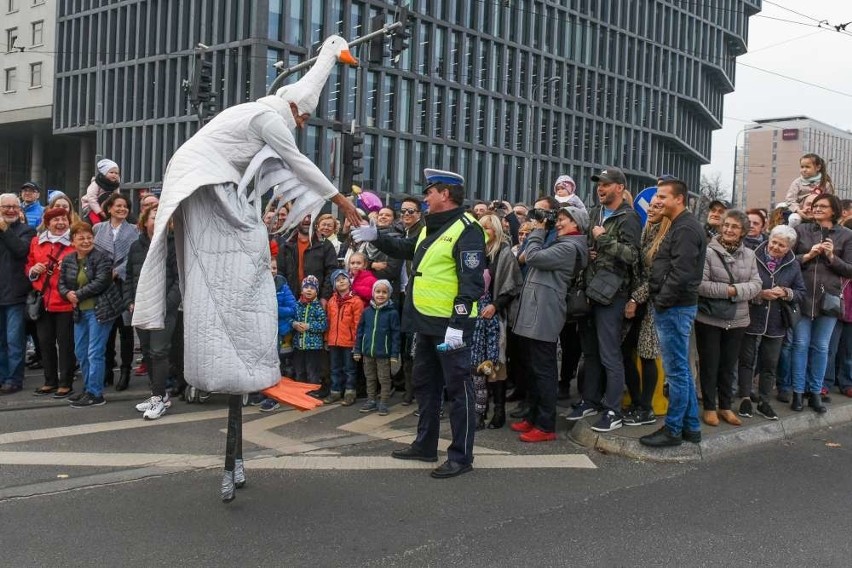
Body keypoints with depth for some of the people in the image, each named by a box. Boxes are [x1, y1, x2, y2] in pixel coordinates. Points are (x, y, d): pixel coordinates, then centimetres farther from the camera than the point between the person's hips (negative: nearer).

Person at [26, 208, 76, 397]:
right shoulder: (36, 242, 10)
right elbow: (28, 266, 18)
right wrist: (33, 270, -3)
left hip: (65, 302, -5)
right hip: (43, 302, 5)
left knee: (65, 343, 1)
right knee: (45, 342, 11)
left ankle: (66, 383, 11)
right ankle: (50, 381, 24)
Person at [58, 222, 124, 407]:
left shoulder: (102, 258, -10)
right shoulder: (68, 260, 9)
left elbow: (100, 282, -18)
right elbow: (61, 284, 12)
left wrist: (78, 295, -16)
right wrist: (68, 294, -10)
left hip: (100, 310, -8)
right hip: (80, 311, 8)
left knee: (94, 353, -7)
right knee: (80, 353, 14)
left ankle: (95, 394, 0)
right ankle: (88, 389, 27)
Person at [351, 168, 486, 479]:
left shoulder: (466, 229, -15)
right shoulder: (432, 228, 15)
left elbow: (471, 281, -21)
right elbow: (407, 250, 34)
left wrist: (458, 324, -26)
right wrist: (377, 238, 24)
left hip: (451, 325, -10)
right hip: (427, 323, 10)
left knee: (458, 388, -2)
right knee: (425, 385, 18)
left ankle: (461, 456, 6)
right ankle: (425, 445, 31)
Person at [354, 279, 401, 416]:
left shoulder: (392, 313, -8)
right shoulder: (367, 311, 3)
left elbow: (395, 335, -8)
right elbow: (359, 331, 8)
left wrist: (395, 354, -10)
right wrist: (357, 350, 6)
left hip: (384, 354, -4)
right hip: (367, 352, 4)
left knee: (384, 379, 5)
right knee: (370, 378, 15)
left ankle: (383, 403, 14)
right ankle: (371, 401, 27)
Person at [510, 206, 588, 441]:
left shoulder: (569, 247, -12)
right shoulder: (561, 244, 20)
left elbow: (533, 257, -17)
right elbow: (535, 258, 19)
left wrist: (538, 230, -3)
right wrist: (538, 232, 13)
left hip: (544, 315, -10)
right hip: (534, 313, 10)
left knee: (544, 370, -6)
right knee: (534, 369, 16)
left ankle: (546, 426, -1)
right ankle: (532, 417, 25)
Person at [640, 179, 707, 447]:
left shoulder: (686, 229, -15)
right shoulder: (680, 226, 17)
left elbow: (681, 273, -22)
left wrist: (661, 301, -14)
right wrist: (659, 300, 12)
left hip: (673, 307, -10)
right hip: (673, 306, 10)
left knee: (676, 370, -2)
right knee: (682, 369, 14)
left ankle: (673, 430, 5)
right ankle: (691, 426, 22)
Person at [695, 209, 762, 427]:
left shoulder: (749, 255, 5)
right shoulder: (708, 251, -12)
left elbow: (756, 284, -2)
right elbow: (700, 284, -18)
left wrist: (735, 290, -18)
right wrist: (727, 290, -20)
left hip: (737, 320, 5)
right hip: (709, 319, -4)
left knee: (729, 365, 15)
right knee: (709, 364, 6)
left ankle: (726, 406, 28)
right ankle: (709, 408, 19)